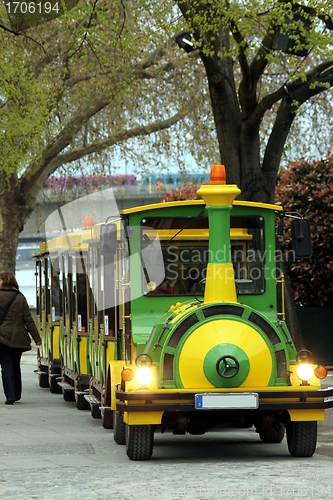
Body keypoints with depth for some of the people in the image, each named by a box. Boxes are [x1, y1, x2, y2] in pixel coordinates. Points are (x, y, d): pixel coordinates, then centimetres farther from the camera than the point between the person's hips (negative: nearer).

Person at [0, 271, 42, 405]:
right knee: (15, 366, 17)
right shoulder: (20, 297, 6)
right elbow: (28, 319, 4)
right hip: (18, 338, 4)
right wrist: (37, 337, 5)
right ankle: (16, 395, 24)